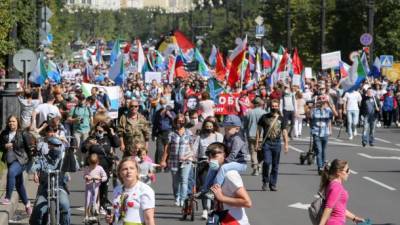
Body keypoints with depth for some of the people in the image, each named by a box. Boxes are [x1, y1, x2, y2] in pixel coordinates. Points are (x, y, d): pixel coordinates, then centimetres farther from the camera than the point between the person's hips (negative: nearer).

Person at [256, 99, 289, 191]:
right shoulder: (264, 117, 6)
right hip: (266, 142, -2)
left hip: (277, 143, 2)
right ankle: (265, 182, 2)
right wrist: (257, 143, 3)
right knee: (267, 162, -15)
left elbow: (284, 132, 10)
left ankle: (273, 184, 12)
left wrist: (286, 144, 2)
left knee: (275, 165, 4)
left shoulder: (281, 118, 10)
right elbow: (259, 130, 8)